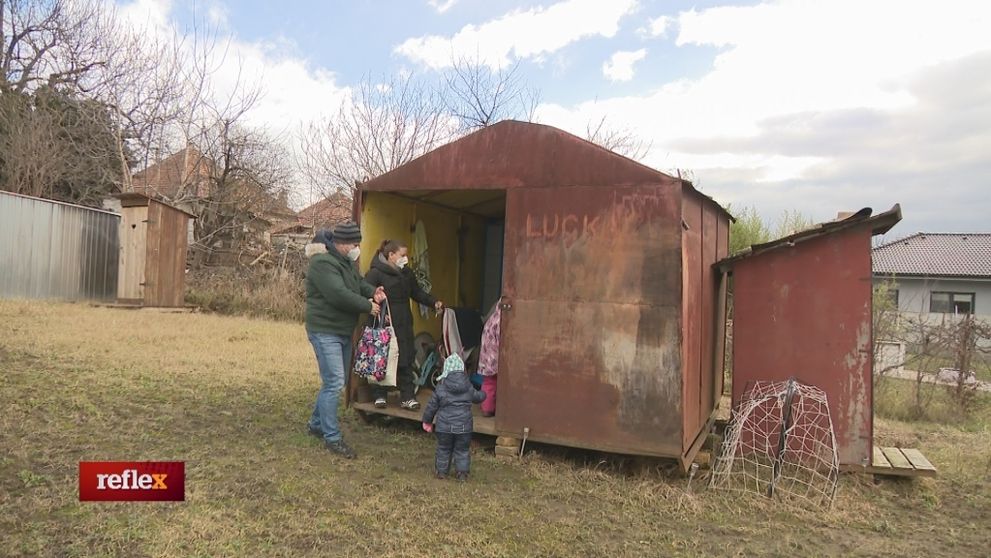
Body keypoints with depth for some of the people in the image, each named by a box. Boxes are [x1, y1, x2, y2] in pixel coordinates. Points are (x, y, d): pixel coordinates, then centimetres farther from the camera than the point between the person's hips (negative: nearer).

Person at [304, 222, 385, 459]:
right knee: (334, 383, -10)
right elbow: (339, 295, -28)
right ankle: (332, 438, -1)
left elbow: (359, 282, 19)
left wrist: (372, 291, -4)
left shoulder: (346, 261, 11)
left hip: (343, 331, 10)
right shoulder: (323, 262, -19)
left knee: (334, 382, 17)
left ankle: (317, 424, 33)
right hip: (325, 331, -10)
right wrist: (368, 306, -17)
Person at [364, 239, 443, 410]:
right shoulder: (375, 273, -10)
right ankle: (379, 396, 20)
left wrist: (434, 302, 9)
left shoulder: (406, 273, 14)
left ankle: (407, 397, 13)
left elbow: (417, 292, 22)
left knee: (406, 362, 6)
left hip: (404, 326, 7)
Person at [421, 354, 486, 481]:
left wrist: (427, 421, 12)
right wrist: (483, 394, 39)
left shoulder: (441, 387, -9)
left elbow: (432, 406, -2)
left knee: (443, 449, 17)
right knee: (462, 450, 14)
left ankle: (441, 471, 25)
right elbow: (478, 397, 14)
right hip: (464, 426, 1)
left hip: (444, 426, 0)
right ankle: (462, 472, 15)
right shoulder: (468, 386, -5)